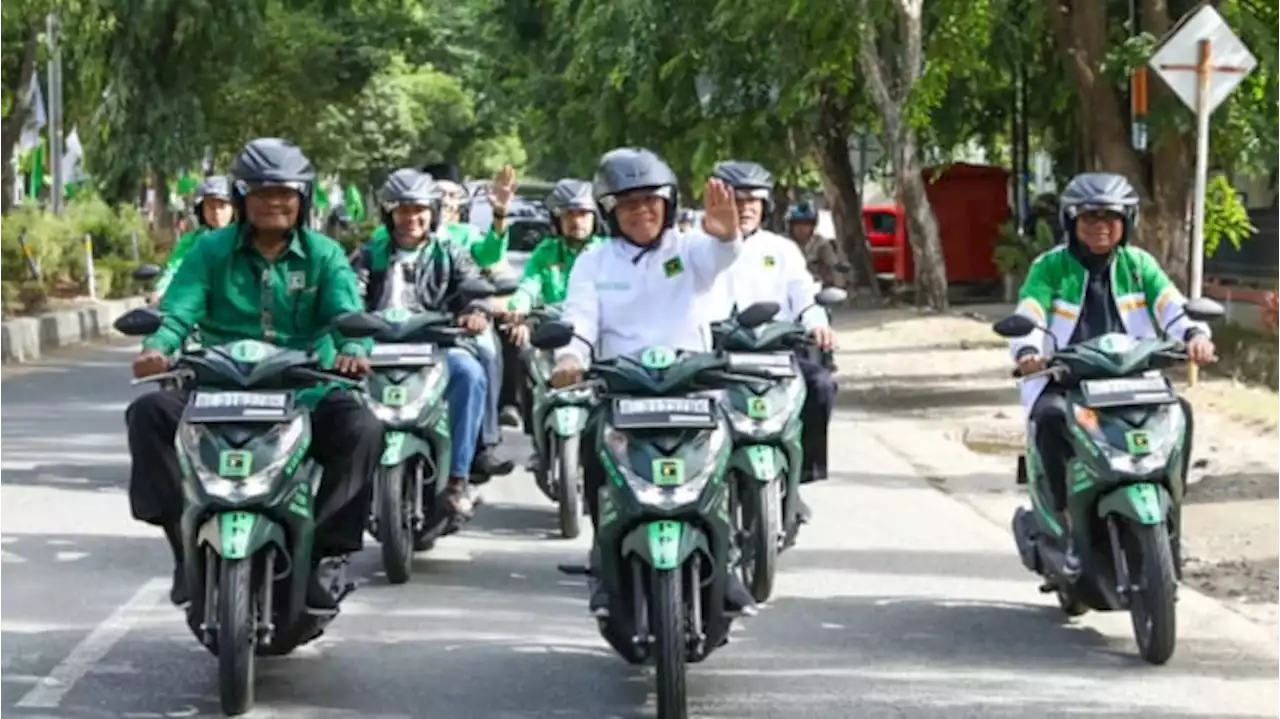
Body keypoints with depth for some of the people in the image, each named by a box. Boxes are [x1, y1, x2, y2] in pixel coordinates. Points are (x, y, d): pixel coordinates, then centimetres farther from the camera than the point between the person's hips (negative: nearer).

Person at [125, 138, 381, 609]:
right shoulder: (211, 251, 8)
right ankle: (187, 540, -19)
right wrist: (156, 346, -29)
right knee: (150, 413, -25)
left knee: (361, 428, -30)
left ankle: (325, 553, -21)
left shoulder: (324, 255, 8)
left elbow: (347, 312, -8)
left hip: (305, 389, -1)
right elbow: (179, 309, -5)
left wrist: (353, 349, -33)